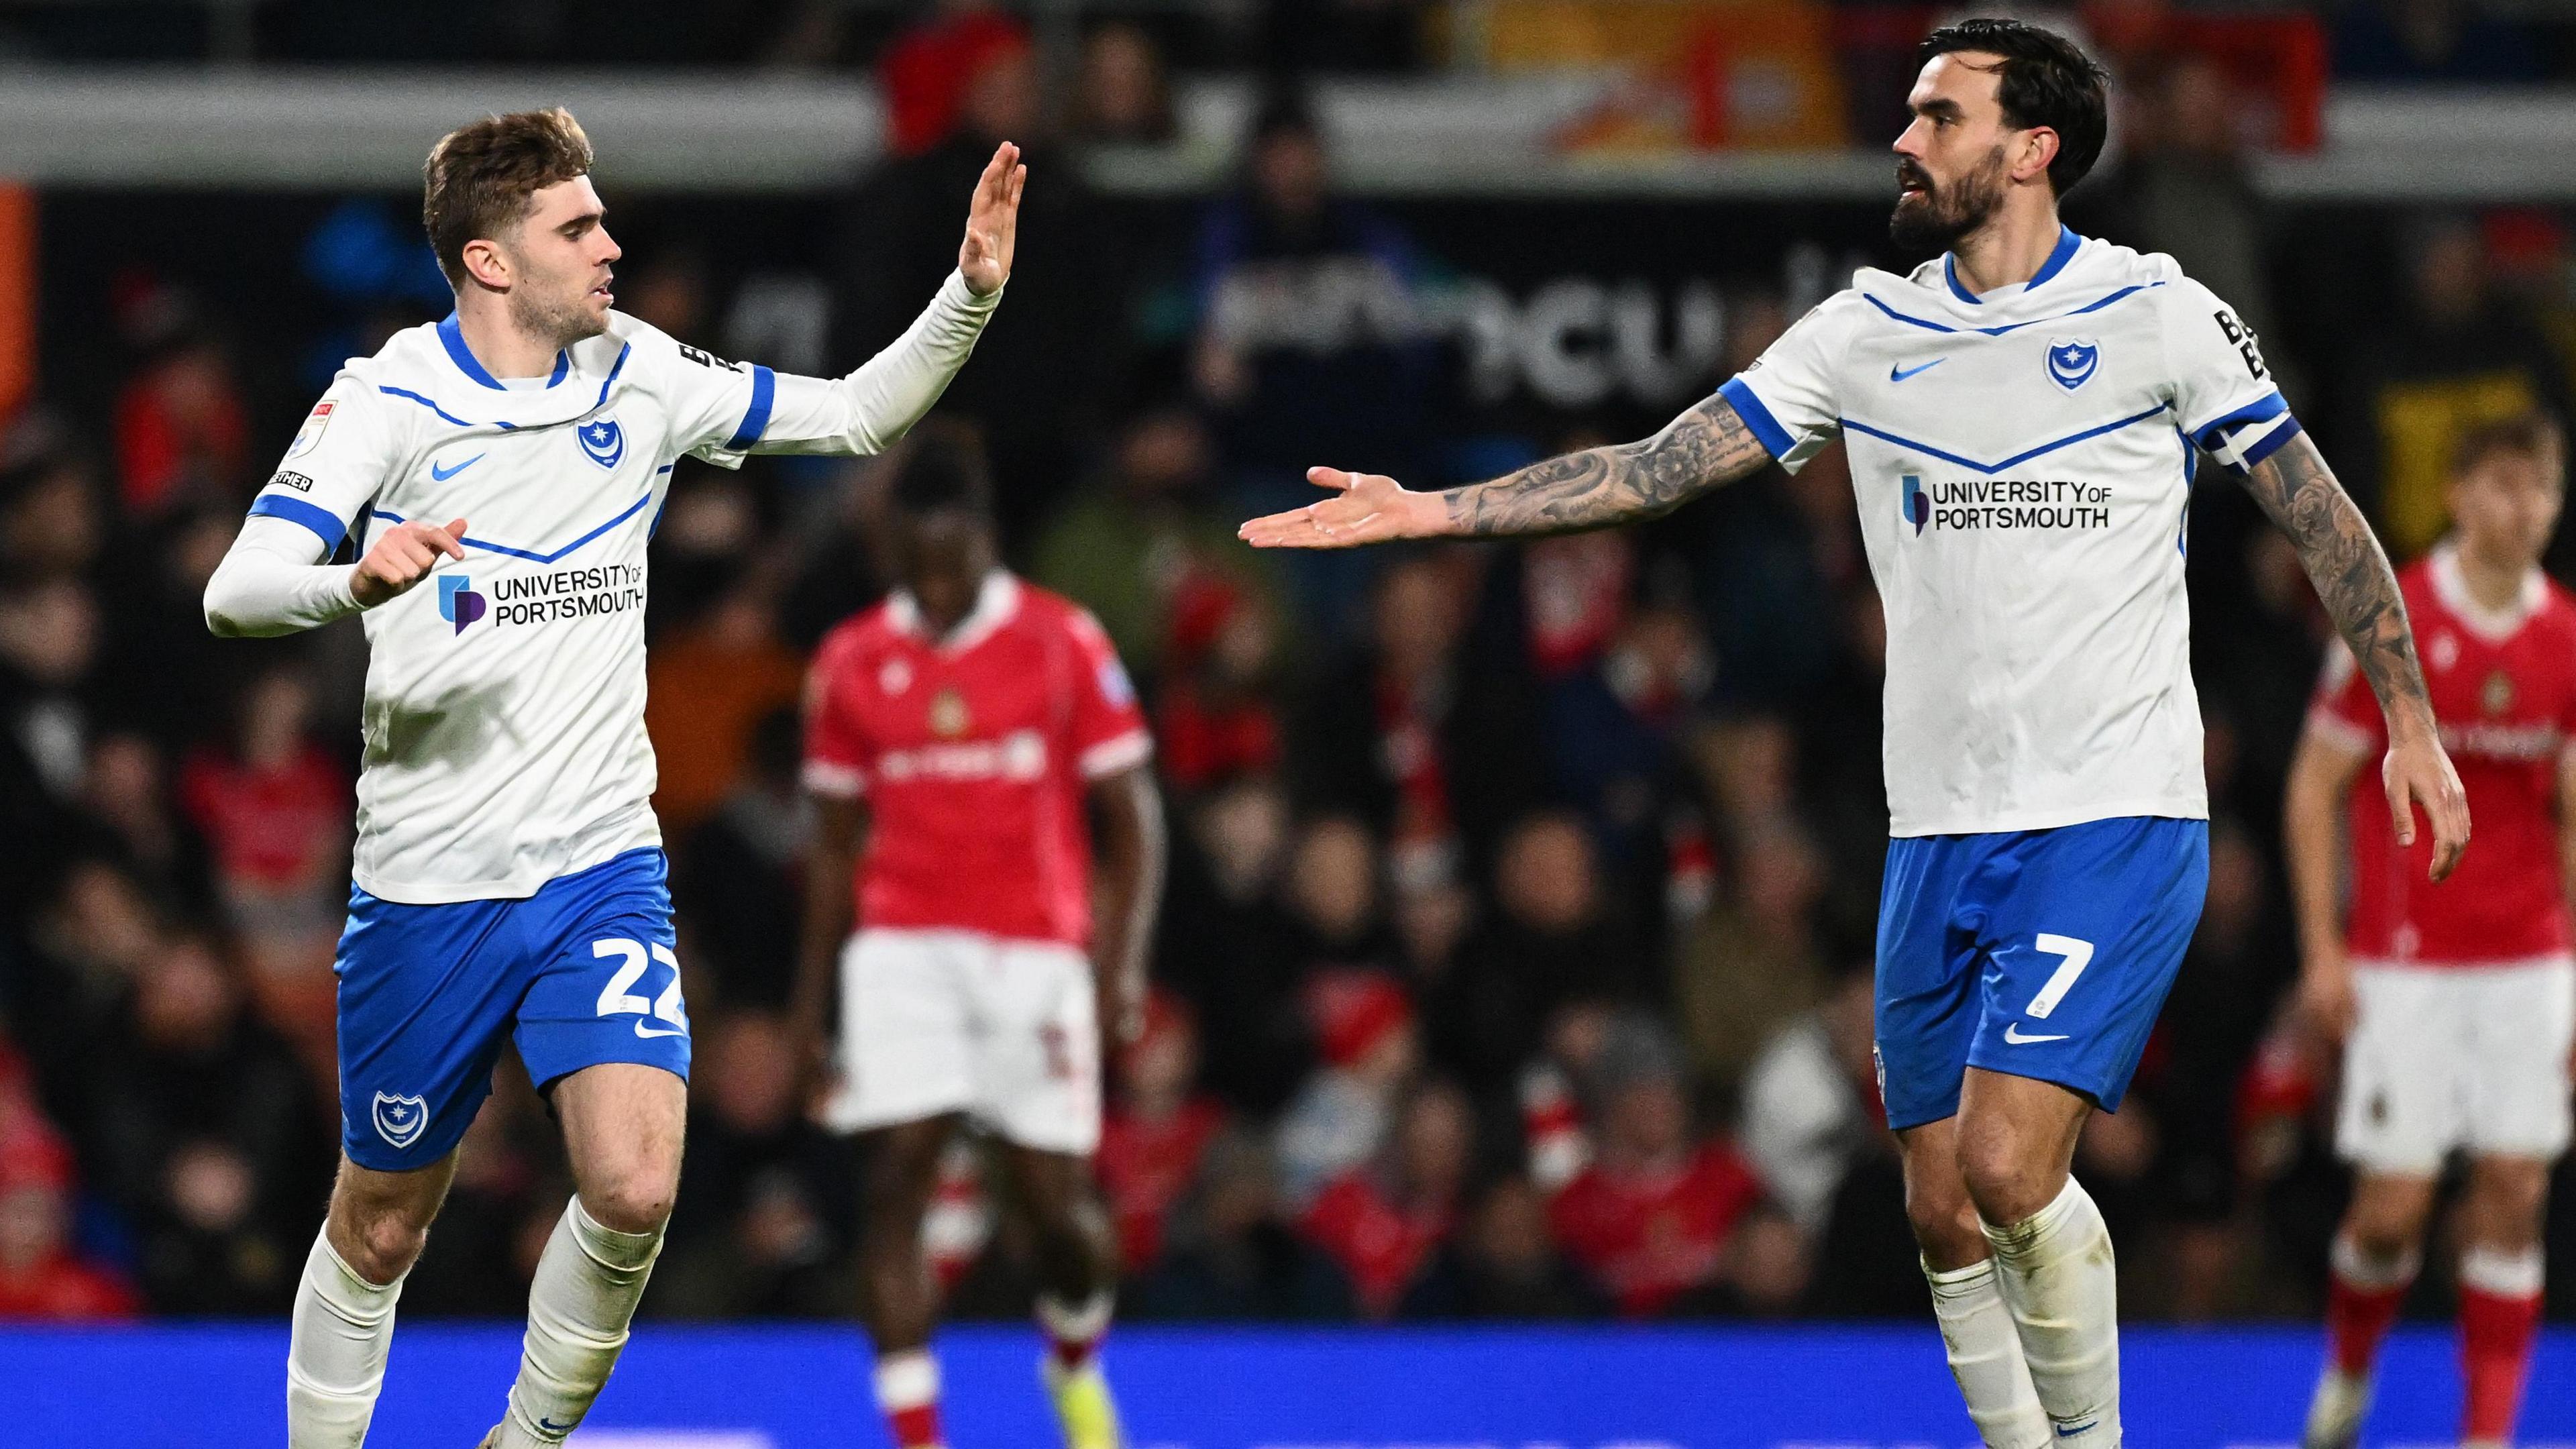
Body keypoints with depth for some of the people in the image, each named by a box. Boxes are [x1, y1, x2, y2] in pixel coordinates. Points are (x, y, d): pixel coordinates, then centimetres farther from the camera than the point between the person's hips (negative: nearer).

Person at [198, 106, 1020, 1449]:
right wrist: (356, 581, -39)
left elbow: (856, 415, 13)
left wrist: (970, 292, -3)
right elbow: (234, 594, -17)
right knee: (380, 1230, 8)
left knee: (634, 1188, -18)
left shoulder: (639, 374, 3)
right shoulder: (389, 399, -9)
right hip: (429, 885, -2)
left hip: (601, 868, 2)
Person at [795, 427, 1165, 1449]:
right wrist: (812, 996, 10)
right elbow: (835, 842, 14)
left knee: (1060, 1203, -1)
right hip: (900, 949, 1)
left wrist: (1122, 963, -12)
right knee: (894, 1182, -13)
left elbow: (1130, 819, 0)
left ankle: (1075, 1361, 33)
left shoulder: (1064, 645, -2)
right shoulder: (851, 664, 5)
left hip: (1034, 951, -1)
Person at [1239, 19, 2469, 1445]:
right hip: (1939, 831, 5)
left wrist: (2410, 722, 3)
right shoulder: (1869, 329, 8)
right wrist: (1433, 510, -3)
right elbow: (1662, 464, 5)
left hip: (2117, 818, -5)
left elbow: (2321, 515, 5)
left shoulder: (2156, 314, -3)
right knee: (1944, 1214, 3)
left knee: (2007, 1166, -19)